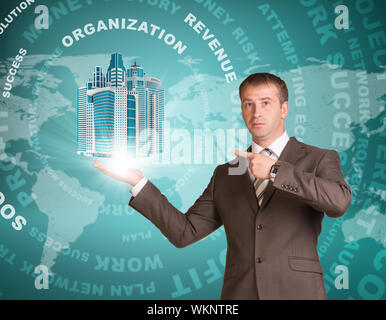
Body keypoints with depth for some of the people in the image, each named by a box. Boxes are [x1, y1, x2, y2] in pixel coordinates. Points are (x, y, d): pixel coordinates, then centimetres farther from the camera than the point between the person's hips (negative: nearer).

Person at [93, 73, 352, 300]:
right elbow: (185, 232, 8)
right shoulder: (226, 174, 14)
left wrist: (274, 170, -15)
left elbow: (339, 202, -16)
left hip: (297, 293, -2)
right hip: (238, 293, 3)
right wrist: (138, 182, 3)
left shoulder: (319, 160, 4)